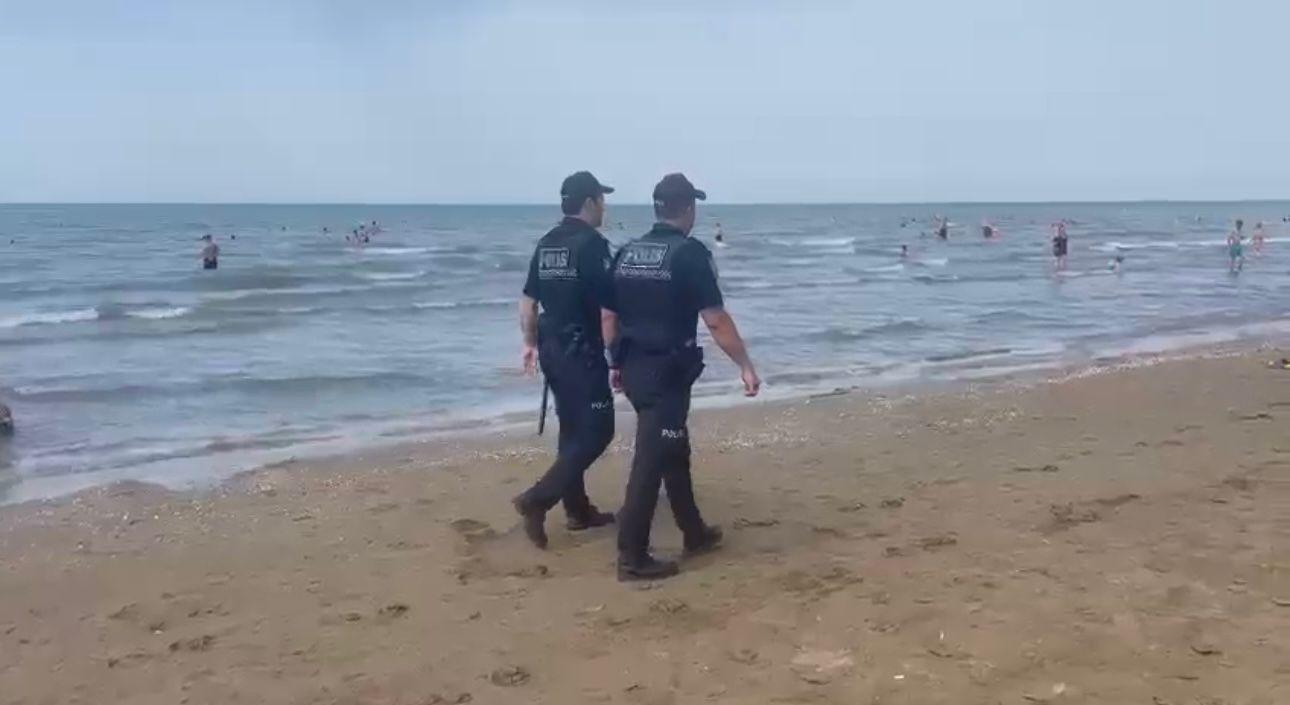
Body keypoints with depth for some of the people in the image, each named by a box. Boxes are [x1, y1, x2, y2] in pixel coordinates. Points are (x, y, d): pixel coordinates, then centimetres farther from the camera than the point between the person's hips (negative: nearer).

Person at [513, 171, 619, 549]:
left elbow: (527, 301, 15)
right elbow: (607, 311, -17)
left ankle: (578, 509, 22)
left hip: (551, 348, 9)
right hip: (582, 352, -9)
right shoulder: (593, 244, -14)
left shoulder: (546, 244, 10)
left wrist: (531, 342, 25)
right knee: (596, 430, -2)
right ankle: (536, 499, -11)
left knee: (573, 428, 16)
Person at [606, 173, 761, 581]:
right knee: (652, 459, -3)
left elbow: (609, 316, 13)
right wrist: (745, 365, -9)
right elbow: (716, 320, -15)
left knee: (674, 451, 20)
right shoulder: (690, 253, -12)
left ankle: (695, 533, 33)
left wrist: (617, 364, 23)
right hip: (666, 372, -8)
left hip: (633, 368, 8)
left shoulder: (627, 253, 9)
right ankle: (632, 558, 2)